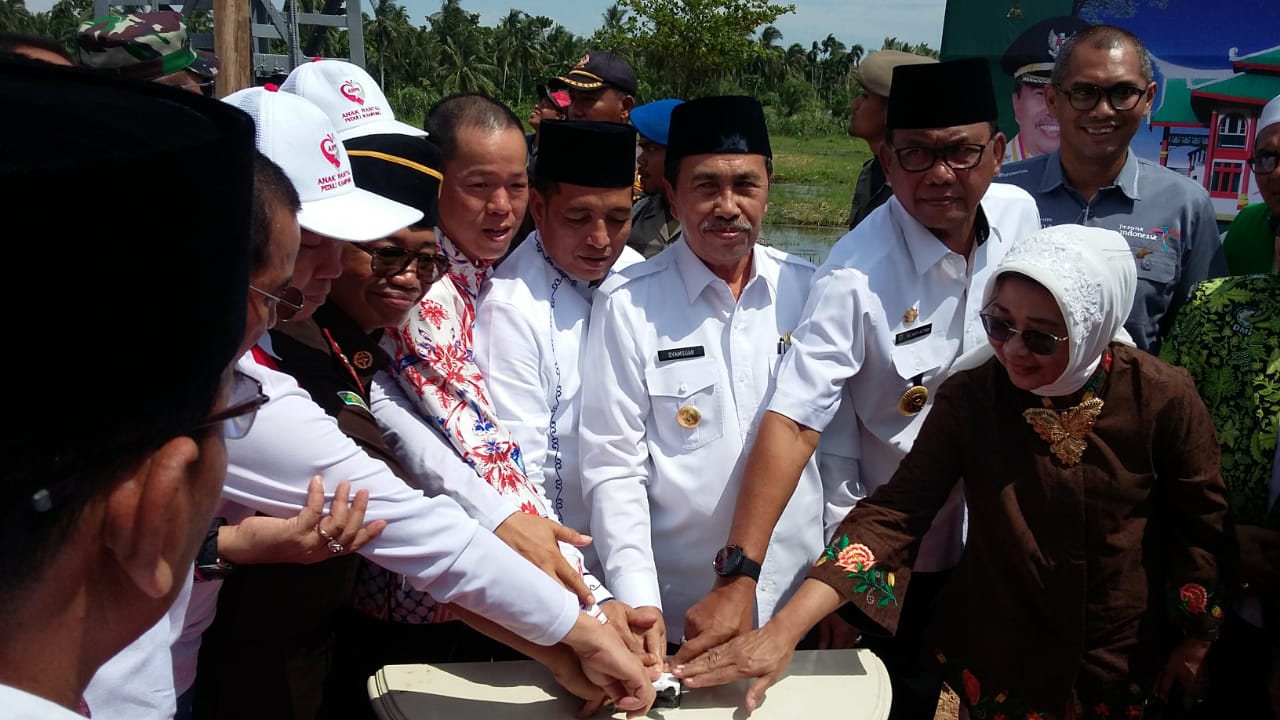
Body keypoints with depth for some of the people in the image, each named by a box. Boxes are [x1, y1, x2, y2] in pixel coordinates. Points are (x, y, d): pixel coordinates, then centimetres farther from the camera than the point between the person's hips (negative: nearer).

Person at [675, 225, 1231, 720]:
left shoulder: (1161, 398, -18)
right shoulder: (969, 398, -18)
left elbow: (1201, 524, -4)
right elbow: (894, 513, -22)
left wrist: (1192, 641, 5)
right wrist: (786, 628, -32)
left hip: (1127, 666, 0)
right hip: (999, 662, 1)